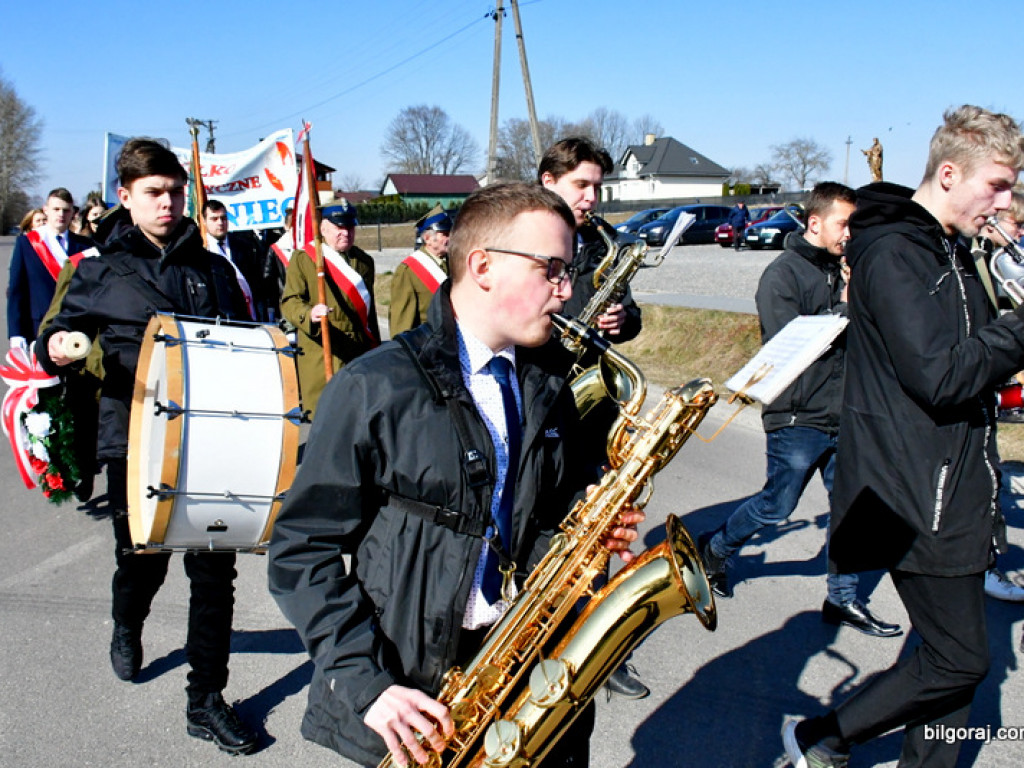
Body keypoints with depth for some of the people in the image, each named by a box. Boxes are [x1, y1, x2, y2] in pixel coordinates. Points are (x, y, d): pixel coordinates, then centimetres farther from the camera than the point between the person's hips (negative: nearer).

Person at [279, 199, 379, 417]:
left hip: (361, 353, 5)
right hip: (321, 356, -4)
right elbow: (289, 302, -8)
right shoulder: (303, 258, 1)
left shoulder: (364, 261, 17)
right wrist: (310, 314, -30)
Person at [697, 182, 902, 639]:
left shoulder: (842, 270, 12)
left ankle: (843, 600, 21)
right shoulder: (783, 273, -10)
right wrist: (845, 308, -18)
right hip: (798, 417, -7)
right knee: (775, 507, 3)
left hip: (843, 415, 7)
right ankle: (713, 551, 27)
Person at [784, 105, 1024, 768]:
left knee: (953, 652, 15)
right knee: (961, 660, 0)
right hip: (920, 499, -10)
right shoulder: (894, 253, -17)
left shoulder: (949, 251, 15)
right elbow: (939, 377, -25)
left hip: (954, 490, 10)